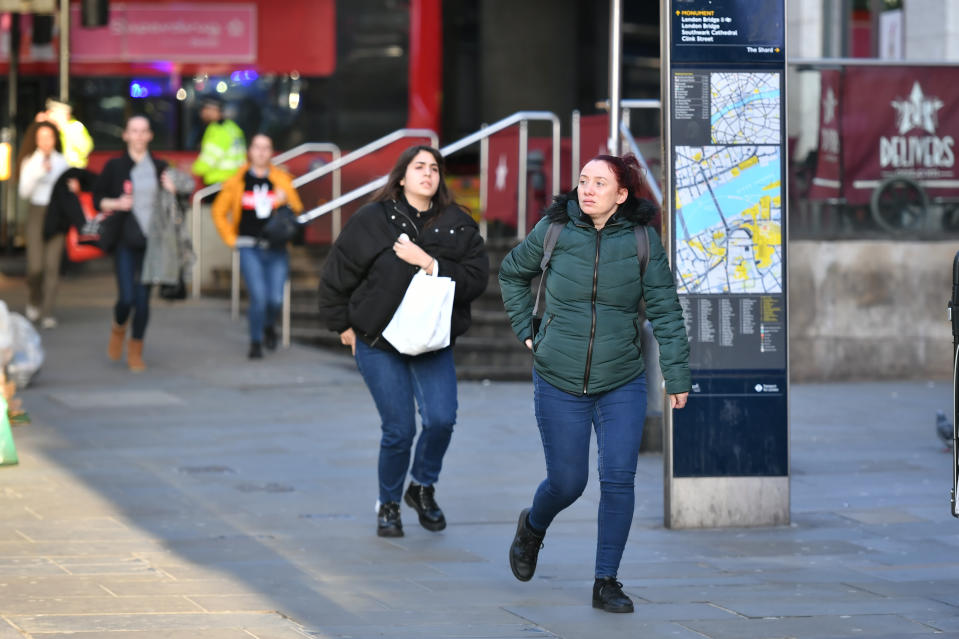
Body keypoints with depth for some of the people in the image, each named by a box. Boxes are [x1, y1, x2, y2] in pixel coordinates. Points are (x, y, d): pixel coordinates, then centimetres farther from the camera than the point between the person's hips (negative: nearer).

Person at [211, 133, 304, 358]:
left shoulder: (281, 179, 7)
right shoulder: (238, 181, 3)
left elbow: (297, 212, 8)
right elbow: (219, 211, 13)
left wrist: (286, 202, -13)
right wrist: (231, 239, 6)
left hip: (276, 249, 2)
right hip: (250, 249, -2)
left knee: (276, 299, -5)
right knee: (258, 297, -13)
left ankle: (269, 326, 29)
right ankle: (255, 342, 6)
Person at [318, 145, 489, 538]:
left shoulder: (458, 226, 3)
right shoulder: (372, 221, -3)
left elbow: (477, 278, -8)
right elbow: (336, 276, 3)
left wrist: (429, 263, -18)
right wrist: (343, 325, 5)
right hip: (378, 344, -2)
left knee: (441, 419, -12)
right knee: (399, 430, -4)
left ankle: (422, 488, 16)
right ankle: (388, 505, 20)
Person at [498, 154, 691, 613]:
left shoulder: (641, 239, -7)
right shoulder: (554, 230, -6)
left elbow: (664, 309, -2)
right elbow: (512, 273, 13)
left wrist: (677, 374, -3)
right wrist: (527, 331, 8)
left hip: (622, 385, 0)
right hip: (559, 385, 0)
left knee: (618, 480, -9)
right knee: (567, 483, 4)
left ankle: (606, 582, 4)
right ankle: (532, 528, 39)